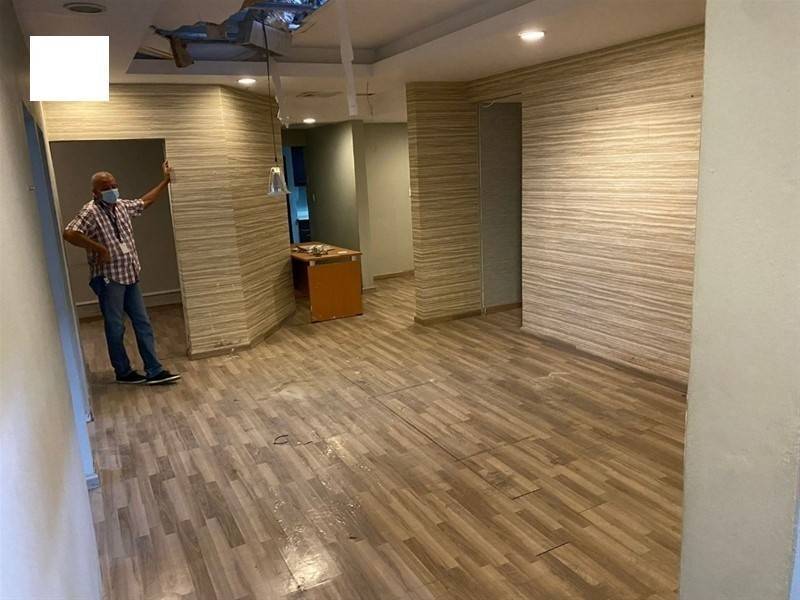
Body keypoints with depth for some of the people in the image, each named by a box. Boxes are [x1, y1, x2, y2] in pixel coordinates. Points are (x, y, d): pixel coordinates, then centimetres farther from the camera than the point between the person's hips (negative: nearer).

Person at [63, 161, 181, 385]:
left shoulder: (122, 206, 10)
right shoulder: (91, 212, -14)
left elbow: (145, 201, 27)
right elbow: (69, 233, -26)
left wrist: (165, 181, 29)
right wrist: (99, 248, -22)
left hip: (130, 277, 8)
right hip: (108, 280, -7)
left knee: (143, 324, 5)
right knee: (116, 328, 5)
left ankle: (154, 371, 9)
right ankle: (123, 372, 18)